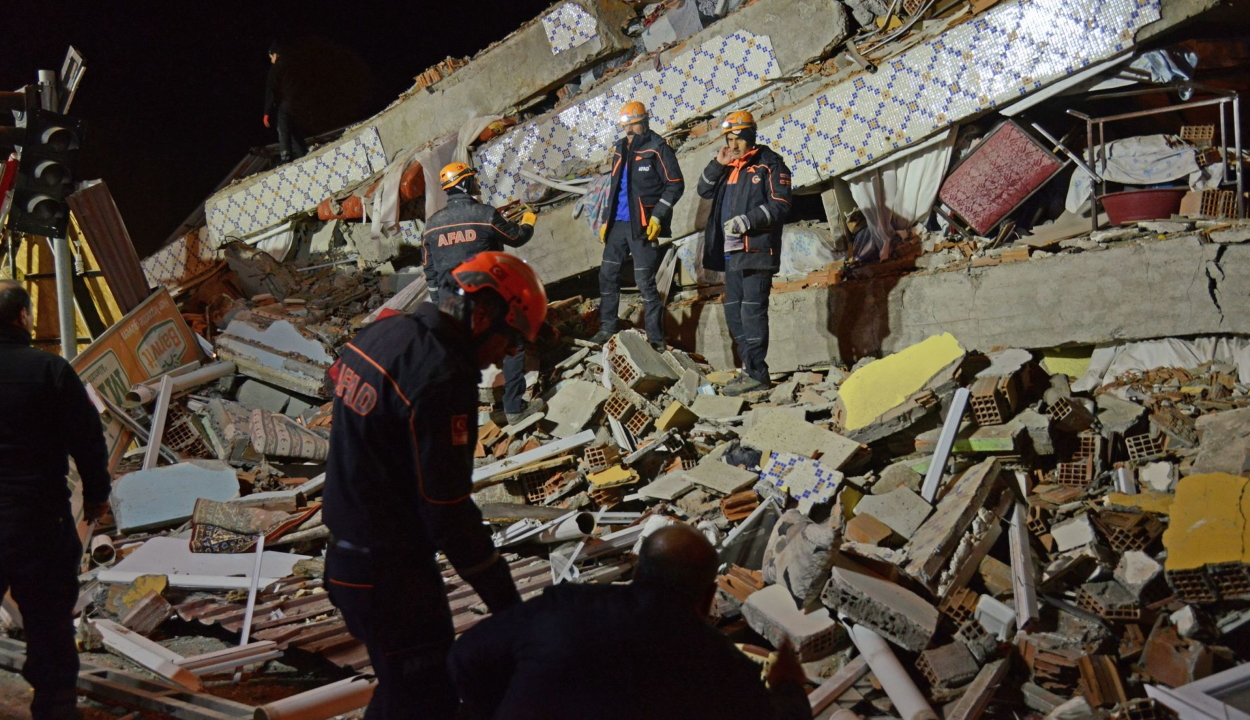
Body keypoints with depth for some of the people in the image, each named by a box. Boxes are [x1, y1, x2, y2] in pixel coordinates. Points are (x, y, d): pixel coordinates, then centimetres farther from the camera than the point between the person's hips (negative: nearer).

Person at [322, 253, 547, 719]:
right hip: (392, 576, -9)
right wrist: (509, 605, -15)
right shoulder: (441, 379, -25)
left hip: (348, 555, 9)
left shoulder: (383, 332, 3)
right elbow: (448, 512, -24)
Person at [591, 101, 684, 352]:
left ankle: (656, 339, 0)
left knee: (645, 281, -7)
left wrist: (657, 216, -18)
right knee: (607, 274, 10)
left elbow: (675, 185, -10)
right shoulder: (620, 149, 16)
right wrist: (606, 220, 20)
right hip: (618, 223, 8)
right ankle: (607, 328, 23)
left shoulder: (657, 148, -7)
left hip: (642, 225, -8)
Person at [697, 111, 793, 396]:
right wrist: (718, 164, 1)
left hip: (757, 249, -8)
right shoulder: (729, 166, 18)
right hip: (731, 251, 8)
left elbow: (780, 205, -10)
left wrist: (746, 220, -19)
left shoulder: (770, 164, -3)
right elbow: (704, 191, 16)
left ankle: (756, 374, -7)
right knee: (733, 311, 9)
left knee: (752, 311, -10)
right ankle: (751, 369, 16)